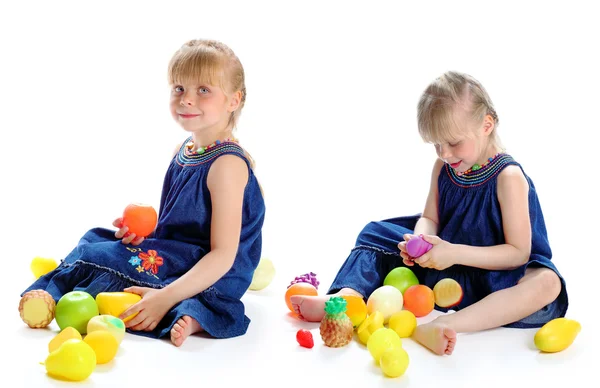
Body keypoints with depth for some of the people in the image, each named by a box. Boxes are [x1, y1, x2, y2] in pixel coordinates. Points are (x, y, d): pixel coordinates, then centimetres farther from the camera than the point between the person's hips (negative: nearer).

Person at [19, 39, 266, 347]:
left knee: (101, 257, -21)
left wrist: (167, 297, -34)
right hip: (176, 254, 10)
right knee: (95, 239, 3)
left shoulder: (227, 164, -20)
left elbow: (223, 255, -25)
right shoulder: (182, 151, 9)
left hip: (211, 274, -10)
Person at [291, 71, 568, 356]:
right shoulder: (443, 167, -1)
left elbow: (518, 252, -20)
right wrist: (419, 241, -19)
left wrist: (455, 253, -29)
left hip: (492, 272, -6)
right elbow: (429, 219, 6)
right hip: (442, 257, 6)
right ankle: (344, 299, -26)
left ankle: (442, 326, -55)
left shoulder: (508, 177, -19)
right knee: (376, 234, 3)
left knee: (547, 282, -37)